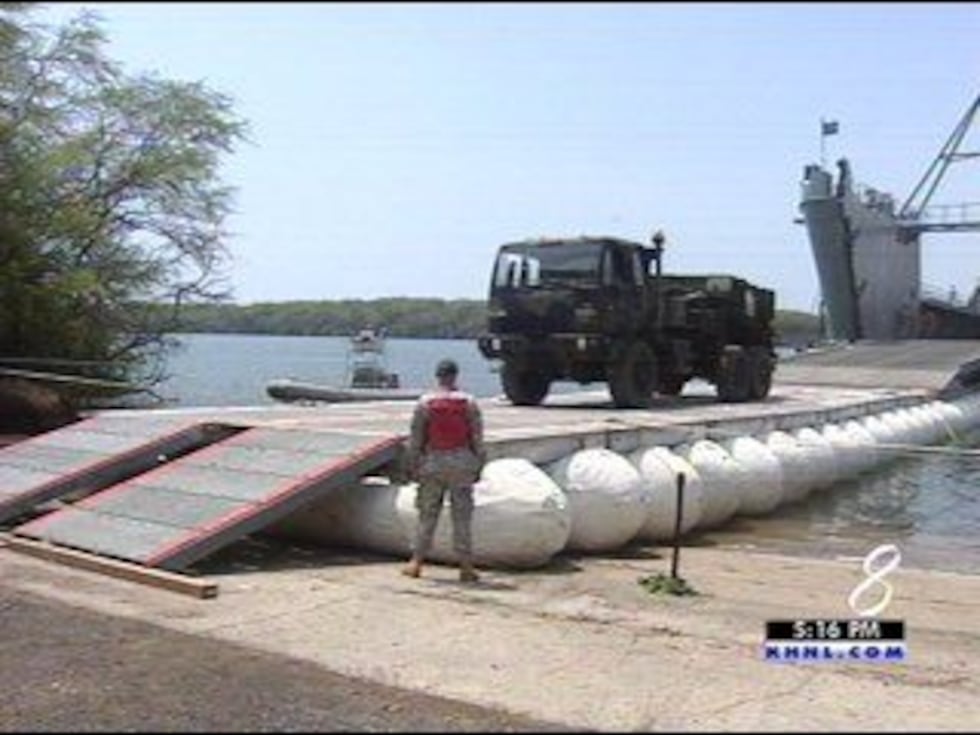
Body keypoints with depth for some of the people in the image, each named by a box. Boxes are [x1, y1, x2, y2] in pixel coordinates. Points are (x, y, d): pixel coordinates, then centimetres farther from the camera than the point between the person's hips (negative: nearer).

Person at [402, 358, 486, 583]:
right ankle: (466, 567, 5)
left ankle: (416, 562, 11)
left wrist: (412, 466, 7)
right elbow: (478, 439, 0)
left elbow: (415, 439, -1)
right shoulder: (469, 402, -2)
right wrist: (478, 467, 8)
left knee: (427, 514, 9)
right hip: (461, 461, 0)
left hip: (432, 463, 0)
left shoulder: (424, 403, -3)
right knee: (462, 516, 4)